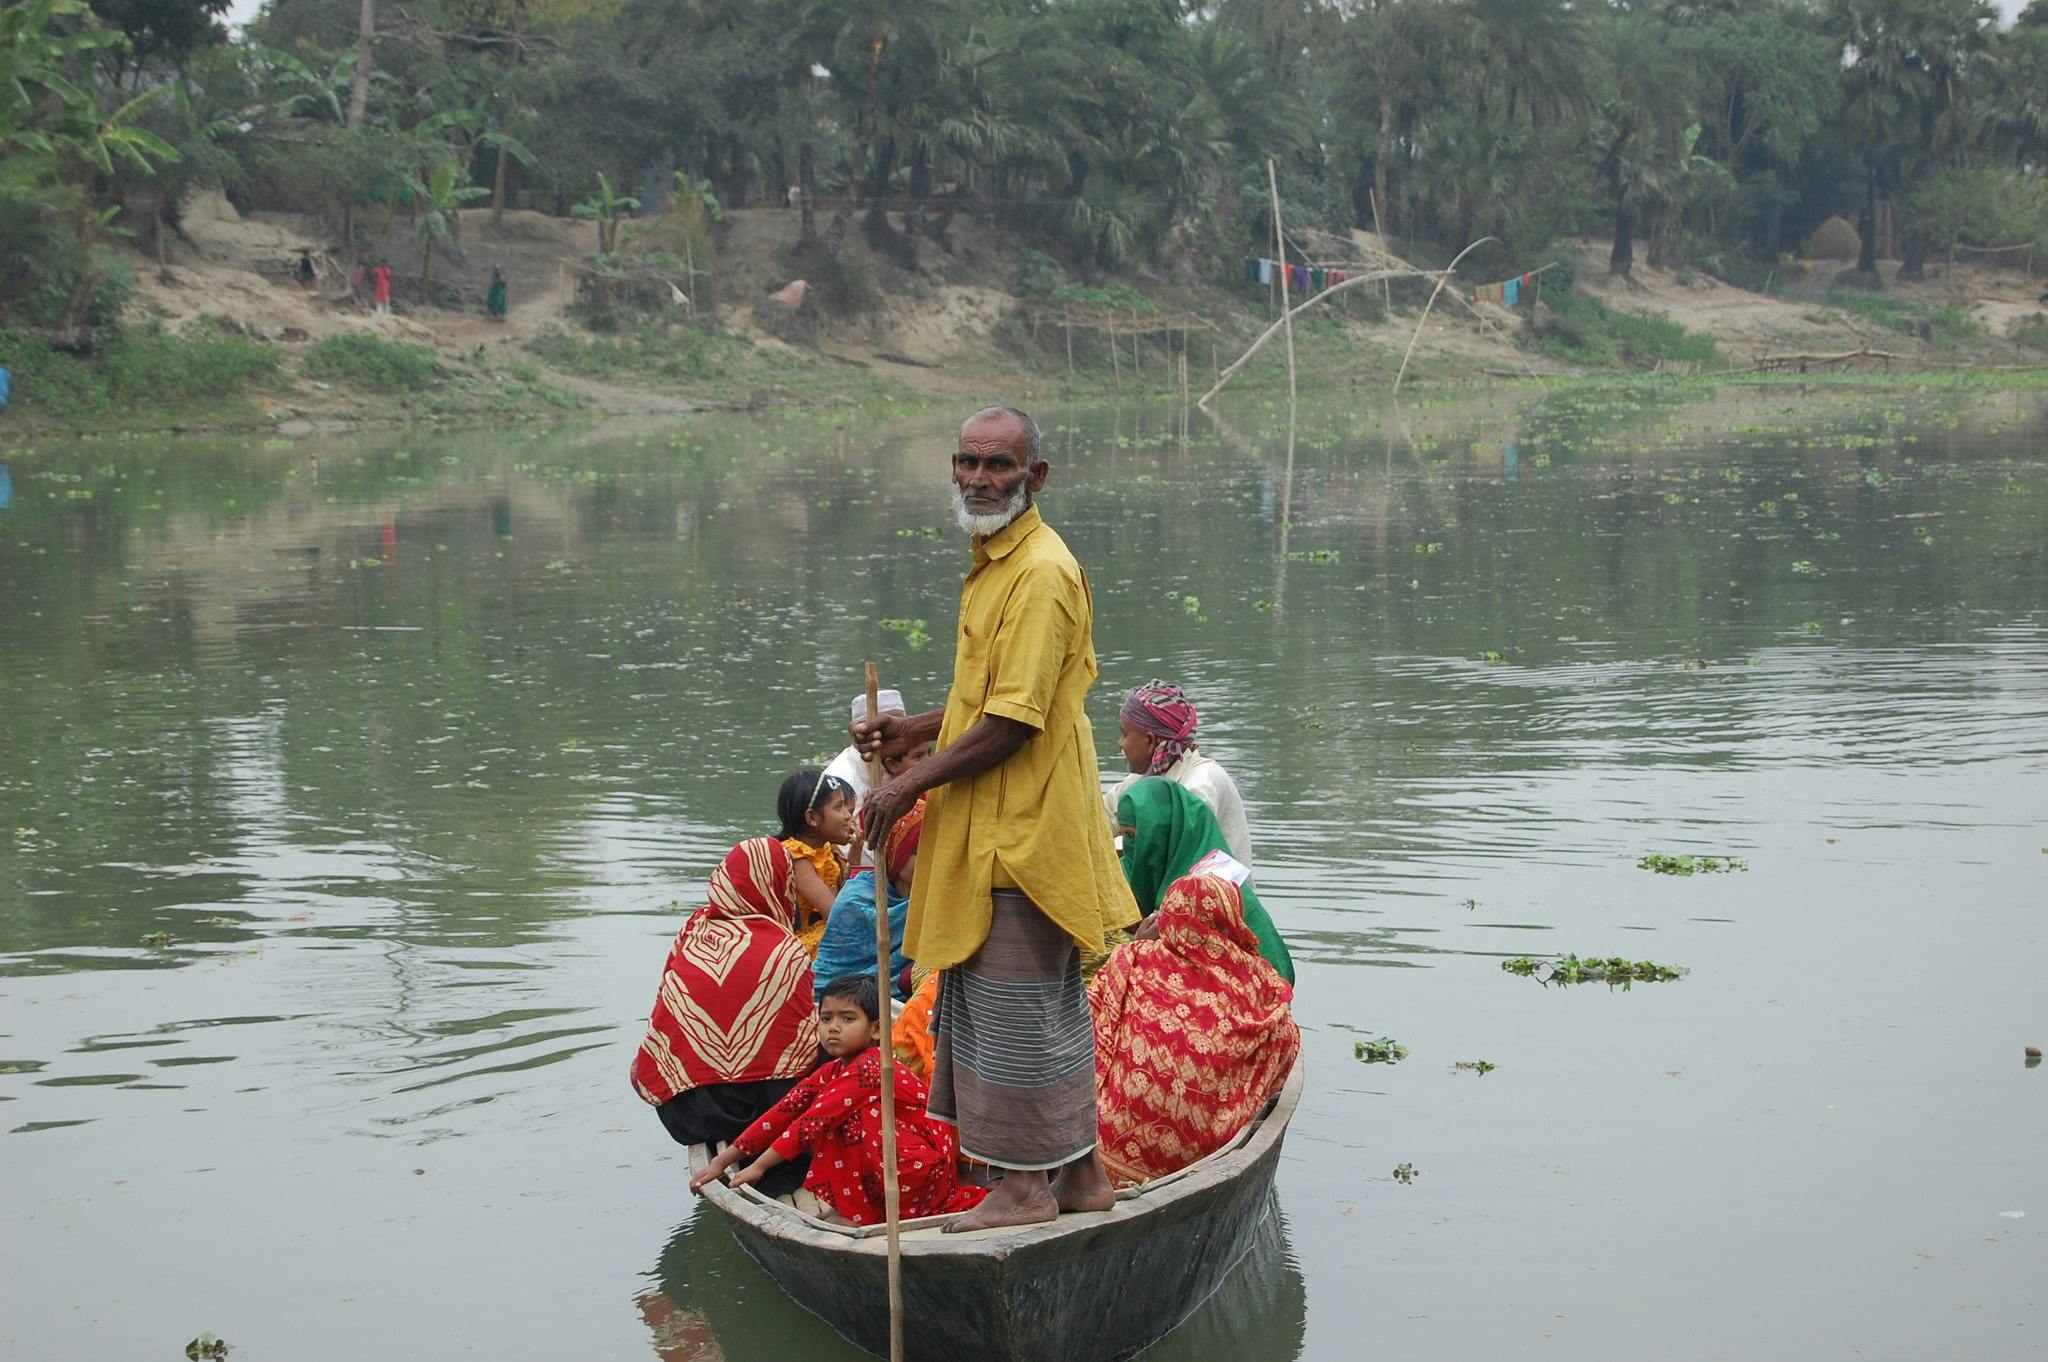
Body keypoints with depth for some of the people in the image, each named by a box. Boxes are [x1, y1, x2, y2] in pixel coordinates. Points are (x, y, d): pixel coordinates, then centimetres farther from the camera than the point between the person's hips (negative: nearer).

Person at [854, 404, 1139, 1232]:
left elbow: (1014, 722, -22)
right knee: (1049, 1003, 15)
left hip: (1024, 831, -10)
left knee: (1016, 1002, -2)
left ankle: (1027, 1187, 7)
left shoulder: (1041, 574, -18)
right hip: (997, 829, 10)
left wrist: (912, 786, -16)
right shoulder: (996, 565, 15)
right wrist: (915, 730, 13)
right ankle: (1079, 1173, 23)